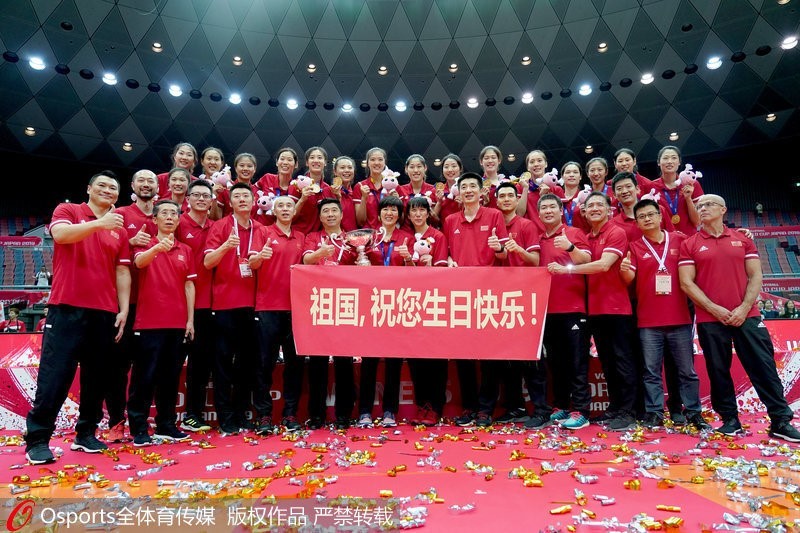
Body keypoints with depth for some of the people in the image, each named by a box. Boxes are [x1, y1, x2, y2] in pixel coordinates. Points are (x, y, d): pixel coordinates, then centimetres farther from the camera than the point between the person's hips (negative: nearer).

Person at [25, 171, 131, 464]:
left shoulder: (119, 229, 14)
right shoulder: (68, 210, 7)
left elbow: (122, 271, 11)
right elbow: (60, 234, -16)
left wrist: (124, 309, 3)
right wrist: (98, 223, -30)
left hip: (105, 312, 4)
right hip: (68, 307, -3)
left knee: (96, 376, 7)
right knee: (54, 374, -3)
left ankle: (86, 434, 17)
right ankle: (37, 440, 6)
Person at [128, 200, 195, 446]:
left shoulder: (185, 250, 12)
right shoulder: (145, 245, 2)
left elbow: (189, 285, 11)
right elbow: (139, 262, -21)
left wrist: (190, 320, 5)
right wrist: (157, 248, -42)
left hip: (178, 323, 4)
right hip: (149, 322, -4)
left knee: (171, 376, 10)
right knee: (144, 376, 1)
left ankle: (166, 425, 21)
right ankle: (139, 428, 11)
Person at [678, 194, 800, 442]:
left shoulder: (743, 240, 10)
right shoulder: (689, 245, 4)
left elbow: (755, 276, 5)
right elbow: (686, 283, -3)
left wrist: (744, 308, -8)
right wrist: (714, 309, -10)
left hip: (746, 316, 1)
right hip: (710, 319, -1)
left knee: (764, 366, 2)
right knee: (718, 371, 5)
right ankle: (730, 420, 17)